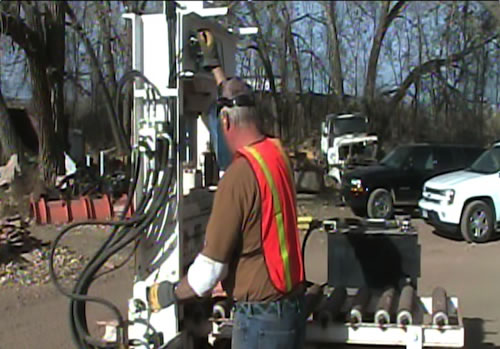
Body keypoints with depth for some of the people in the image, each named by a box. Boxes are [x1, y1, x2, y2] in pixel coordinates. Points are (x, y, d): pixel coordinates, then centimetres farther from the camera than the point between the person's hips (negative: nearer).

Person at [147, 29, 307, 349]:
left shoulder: (238, 178, -21)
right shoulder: (277, 153, 1)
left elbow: (211, 266, -17)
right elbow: (239, 101, 22)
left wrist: (171, 293, 1)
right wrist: (215, 66, 35)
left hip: (261, 315, -8)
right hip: (295, 305, 8)